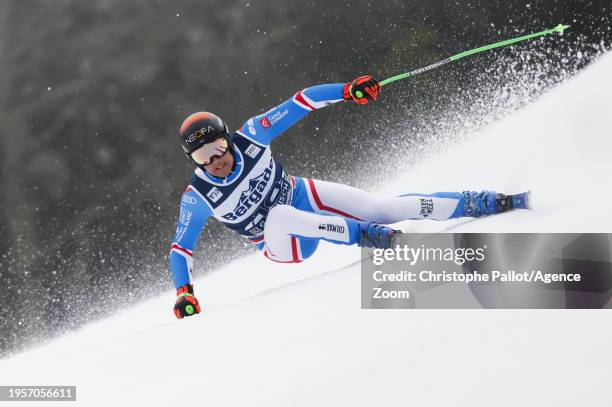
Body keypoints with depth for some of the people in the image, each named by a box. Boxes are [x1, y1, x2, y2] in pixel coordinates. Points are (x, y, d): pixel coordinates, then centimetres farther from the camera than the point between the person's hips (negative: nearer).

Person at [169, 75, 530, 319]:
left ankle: (475, 203, -5)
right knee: (280, 215, -37)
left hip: (306, 197, 2)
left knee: (383, 208, -14)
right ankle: (364, 235, -29)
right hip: (283, 243, -2)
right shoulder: (199, 197, -19)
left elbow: (298, 104, -14)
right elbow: (181, 248, -11)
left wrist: (348, 91, -25)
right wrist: (184, 292, -26)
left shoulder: (250, 137, -18)